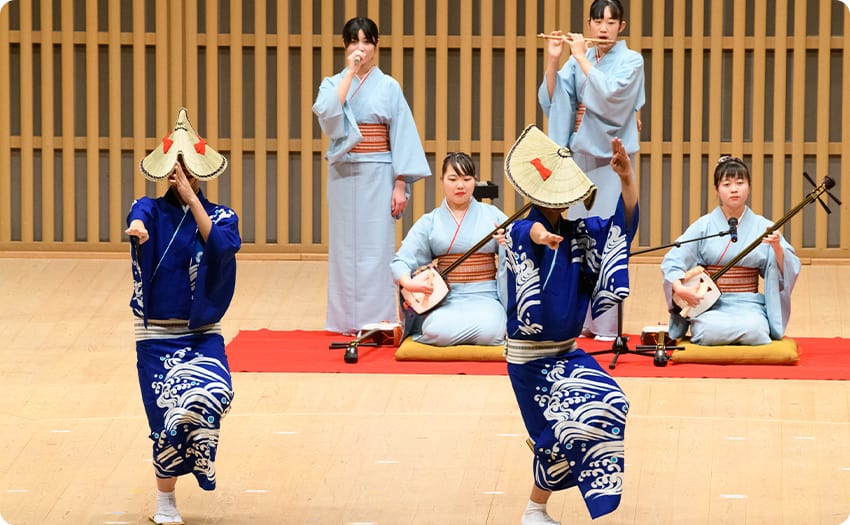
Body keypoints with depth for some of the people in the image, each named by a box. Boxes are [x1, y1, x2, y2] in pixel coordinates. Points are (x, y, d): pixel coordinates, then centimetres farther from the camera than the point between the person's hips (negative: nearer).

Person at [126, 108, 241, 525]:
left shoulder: (220, 216, 4)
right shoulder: (151, 210, -2)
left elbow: (224, 245, -19)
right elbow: (139, 216, -28)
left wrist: (191, 198, -19)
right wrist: (137, 226, -53)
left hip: (203, 334, 1)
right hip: (157, 335, -1)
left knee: (210, 394, -27)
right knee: (167, 417, -3)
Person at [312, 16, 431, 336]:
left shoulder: (388, 87, 3)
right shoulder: (332, 84, 7)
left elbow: (402, 137, 1)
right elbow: (327, 114, -15)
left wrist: (400, 185, -6)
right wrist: (350, 73, -15)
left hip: (377, 177, -1)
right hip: (343, 175, 1)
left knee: (376, 247, -4)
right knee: (345, 246, 3)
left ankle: (377, 321, 0)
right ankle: (345, 321, 8)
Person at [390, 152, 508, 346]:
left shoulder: (492, 215, 11)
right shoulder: (429, 222, 11)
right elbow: (401, 261, 3)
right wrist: (407, 283, -20)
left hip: (484, 297, 0)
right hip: (444, 299, 0)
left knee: (489, 332, -33)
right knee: (440, 332, -33)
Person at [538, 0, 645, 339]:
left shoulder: (630, 61, -2)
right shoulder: (578, 60, 10)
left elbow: (609, 94, -19)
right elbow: (552, 99, 2)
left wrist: (582, 57, -14)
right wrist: (553, 60, -9)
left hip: (612, 155, -5)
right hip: (580, 153, 5)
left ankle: (609, 322, -8)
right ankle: (582, 318, 12)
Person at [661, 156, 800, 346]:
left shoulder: (762, 227, 7)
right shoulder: (704, 226, 5)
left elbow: (789, 271, 2)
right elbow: (672, 261, 1)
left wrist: (777, 248, -19)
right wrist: (680, 289, -18)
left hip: (748, 305, 1)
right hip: (709, 306, -1)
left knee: (753, 328, -34)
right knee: (711, 331, -35)